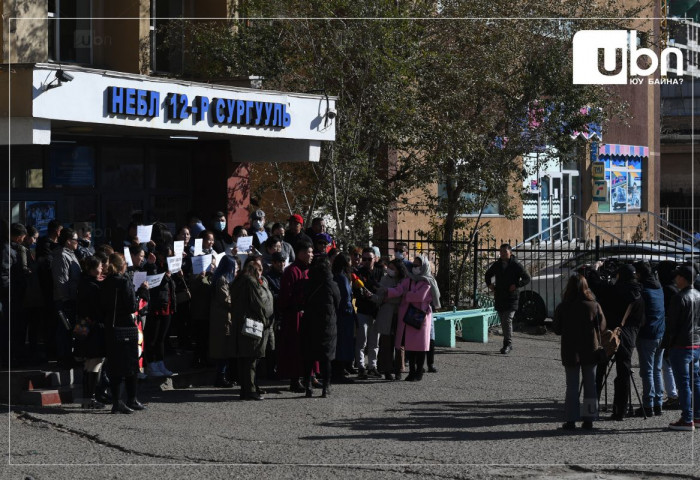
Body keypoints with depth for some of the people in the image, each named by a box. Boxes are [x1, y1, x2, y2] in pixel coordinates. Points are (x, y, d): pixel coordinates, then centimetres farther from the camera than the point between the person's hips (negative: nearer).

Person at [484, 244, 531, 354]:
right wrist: (489, 284, 10)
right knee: (503, 321, 10)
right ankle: (507, 344, 19)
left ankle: (508, 344, -10)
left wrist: (516, 285, -17)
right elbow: (488, 275, 29)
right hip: (499, 297, 6)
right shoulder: (497, 265, 11)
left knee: (507, 320, -15)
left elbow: (527, 279, -4)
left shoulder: (516, 265, -4)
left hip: (511, 297, -6)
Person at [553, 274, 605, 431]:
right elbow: (602, 326, 1)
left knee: (572, 387, 5)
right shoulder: (594, 306, -7)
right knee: (590, 385, 10)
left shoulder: (562, 308, -10)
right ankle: (589, 419, 10)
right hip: (590, 351, 1)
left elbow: (557, 329, -2)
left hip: (570, 352, -1)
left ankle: (571, 420, 2)